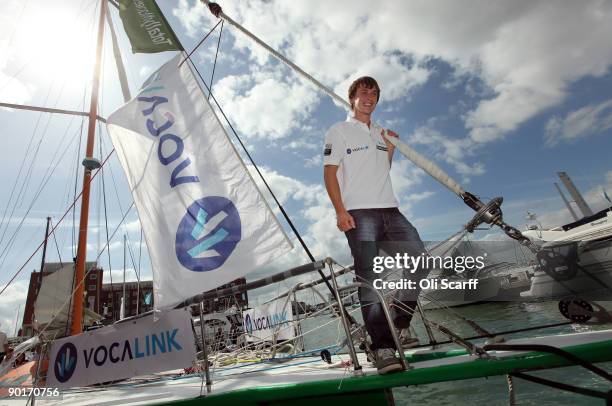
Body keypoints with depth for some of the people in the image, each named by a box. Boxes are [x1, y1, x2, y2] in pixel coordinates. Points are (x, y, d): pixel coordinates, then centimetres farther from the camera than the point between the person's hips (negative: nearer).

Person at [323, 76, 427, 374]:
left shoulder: (381, 133, 26)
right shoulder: (339, 131, 7)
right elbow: (329, 173, -3)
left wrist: (390, 148, 17)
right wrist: (340, 210, -15)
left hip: (389, 210, 6)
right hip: (358, 213, -6)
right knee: (369, 279, -9)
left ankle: (400, 327, 11)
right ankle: (383, 348, -5)